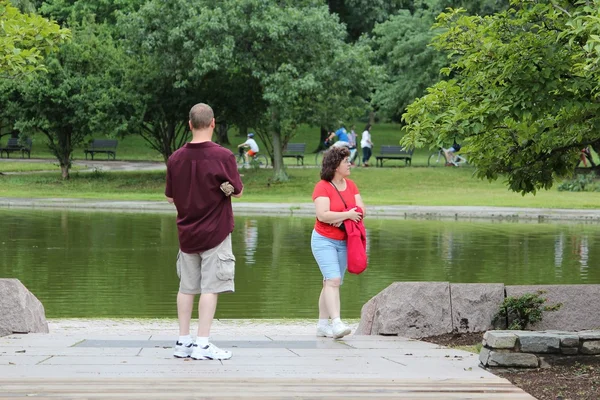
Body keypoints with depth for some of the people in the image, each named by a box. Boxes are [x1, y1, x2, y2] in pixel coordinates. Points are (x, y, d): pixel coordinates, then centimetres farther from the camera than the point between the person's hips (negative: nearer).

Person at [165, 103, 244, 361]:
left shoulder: (175, 158, -1)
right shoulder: (223, 156, -14)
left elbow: (170, 197, 7)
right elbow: (237, 192, -5)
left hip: (186, 233, 4)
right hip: (215, 233, -4)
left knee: (187, 287, 11)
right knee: (210, 287, -2)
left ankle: (183, 341, 14)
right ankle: (202, 344, -4)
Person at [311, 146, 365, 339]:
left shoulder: (351, 185, 8)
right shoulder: (322, 187, -12)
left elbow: (361, 209, 0)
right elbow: (323, 215, -22)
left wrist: (341, 218, -15)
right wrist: (347, 214, -15)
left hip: (344, 242, 6)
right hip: (324, 240, -6)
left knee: (331, 283, 8)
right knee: (333, 279, -18)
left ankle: (323, 325, 13)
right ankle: (336, 323, -26)